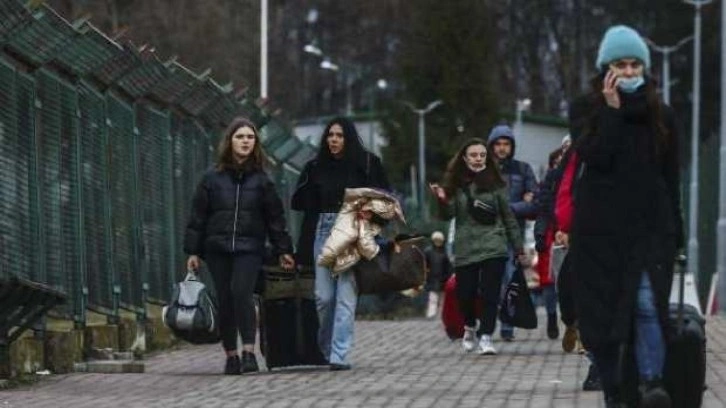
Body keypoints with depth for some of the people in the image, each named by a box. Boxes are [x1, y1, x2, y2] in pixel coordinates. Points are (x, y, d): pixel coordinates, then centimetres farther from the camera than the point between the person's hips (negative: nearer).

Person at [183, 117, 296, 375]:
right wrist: (193, 251, 4)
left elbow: (275, 216, 9)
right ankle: (231, 356, 10)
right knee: (225, 301, 2)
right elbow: (198, 216, 8)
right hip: (218, 248, 1)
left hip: (249, 248, -1)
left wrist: (283, 250, 7)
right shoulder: (212, 179, 6)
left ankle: (249, 352, -20)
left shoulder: (260, 180, 7)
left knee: (241, 292, -20)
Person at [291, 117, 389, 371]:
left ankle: (339, 355, -8)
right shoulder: (316, 167, 10)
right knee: (323, 296, 0)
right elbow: (298, 202, 9)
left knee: (346, 296, -8)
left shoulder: (366, 164, 4)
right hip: (323, 232, 2)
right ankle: (327, 347, 22)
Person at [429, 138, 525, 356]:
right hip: (465, 250, 1)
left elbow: (508, 216, 6)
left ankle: (486, 336, -6)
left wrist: (518, 248, 7)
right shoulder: (456, 184, 4)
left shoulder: (495, 183, 2)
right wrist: (442, 200, -22)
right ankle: (470, 327, 32)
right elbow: (448, 215, 0)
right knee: (465, 294, 4)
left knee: (490, 293, -10)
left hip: (493, 247, -1)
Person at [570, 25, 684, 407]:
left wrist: (675, 231, 9)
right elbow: (594, 158, -11)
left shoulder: (660, 114, 9)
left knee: (647, 303, -17)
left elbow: (671, 177, 12)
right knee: (604, 311, 1)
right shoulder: (588, 110, 5)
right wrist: (612, 110, -12)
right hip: (601, 228, 0)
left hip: (649, 226, 0)